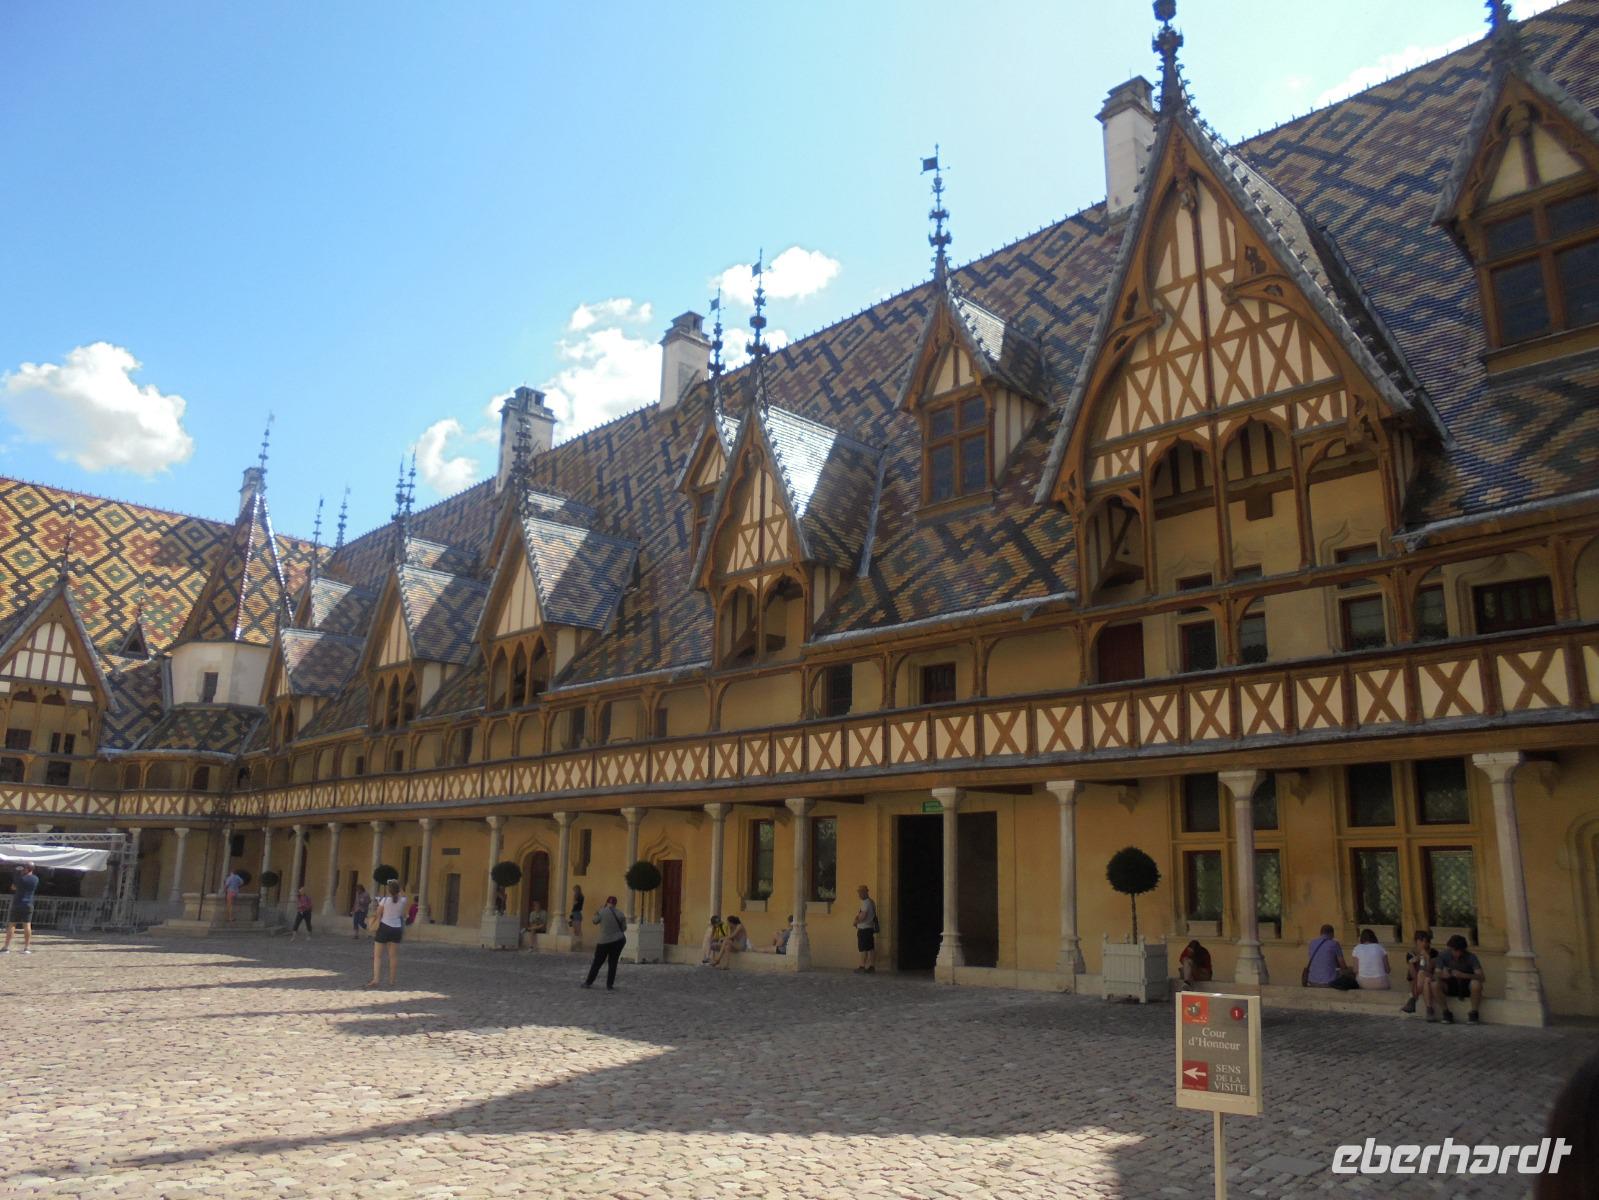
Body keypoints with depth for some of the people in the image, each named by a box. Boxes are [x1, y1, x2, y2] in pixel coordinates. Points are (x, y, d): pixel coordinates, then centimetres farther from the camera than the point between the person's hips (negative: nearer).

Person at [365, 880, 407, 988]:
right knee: (394, 956, 11)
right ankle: (392, 981, 14)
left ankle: (376, 980, -9)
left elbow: (378, 915, -5)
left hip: (384, 927, -3)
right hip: (396, 929, 3)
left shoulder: (385, 900, -13)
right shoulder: (403, 901, -6)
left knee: (377, 956, 3)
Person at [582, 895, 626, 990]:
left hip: (605, 942, -2)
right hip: (618, 941, 2)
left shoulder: (602, 912, -10)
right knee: (613, 963, 10)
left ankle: (588, 982, 21)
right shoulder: (620, 914, -3)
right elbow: (623, 928, 4)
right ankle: (609, 986, 6)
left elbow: (595, 921, 7)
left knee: (597, 963, 12)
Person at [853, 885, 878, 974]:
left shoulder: (866, 903, -16)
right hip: (870, 927, 9)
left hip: (864, 929, -9)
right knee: (871, 948, 9)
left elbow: (863, 916, -21)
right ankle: (872, 966, 12)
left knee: (864, 949, -5)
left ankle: (862, 967, -3)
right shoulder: (871, 902, 15)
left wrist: (856, 921, -4)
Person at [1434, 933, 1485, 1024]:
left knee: (1476, 984, -36)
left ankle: (1473, 1013, -16)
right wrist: (1442, 975, -41)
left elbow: (1481, 977, -27)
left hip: (1467, 986, -2)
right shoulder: (1444, 956, -13)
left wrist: (1463, 975, -43)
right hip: (1451, 986, 2)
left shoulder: (1471, 957, -18)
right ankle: (1446, 1013, -12)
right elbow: (1435, 975, -16)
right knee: (1435, 985, -29)